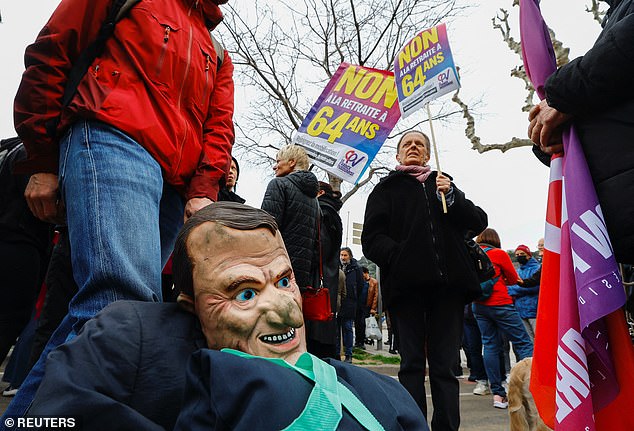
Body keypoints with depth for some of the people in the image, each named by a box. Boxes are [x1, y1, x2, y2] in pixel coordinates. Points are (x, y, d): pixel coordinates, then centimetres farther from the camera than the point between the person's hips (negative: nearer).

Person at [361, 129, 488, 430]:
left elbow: (479, 222, 13)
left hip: (448, 282, 2)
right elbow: (372, 239, 2)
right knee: (412, 363, 2)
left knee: (445, 364, 5)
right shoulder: (386, 189, 14)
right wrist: (399, 257, -14)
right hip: (407, 283, -2)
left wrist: (452, 197, -2)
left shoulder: (443, 183, 22)